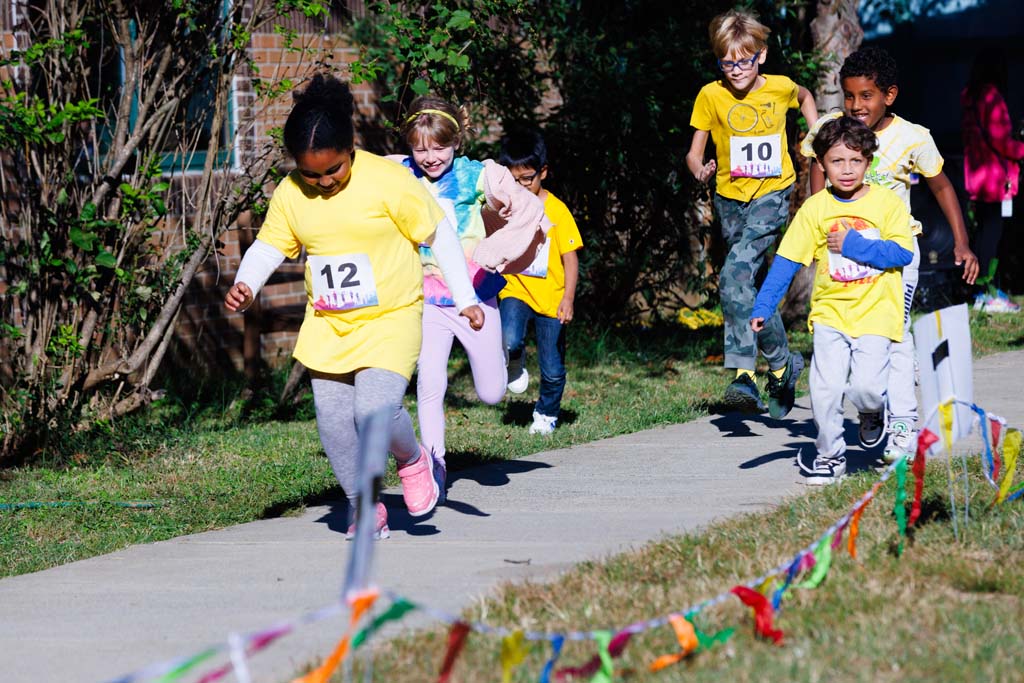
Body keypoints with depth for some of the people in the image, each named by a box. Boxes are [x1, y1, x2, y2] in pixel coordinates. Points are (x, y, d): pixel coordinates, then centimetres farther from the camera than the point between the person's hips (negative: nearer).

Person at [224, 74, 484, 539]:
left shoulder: (389, 181, -13)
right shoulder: (290, 194, 0)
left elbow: (439, 236, -6)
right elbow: (268, 246, 7)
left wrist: (465, 299, -6)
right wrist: (245, 286, -15)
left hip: (390, 321, -5)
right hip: (327, 326, 5)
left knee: (375, 410, -23)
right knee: (333, 422, 2)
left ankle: (413, 462, 10)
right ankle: (364, 506, 22)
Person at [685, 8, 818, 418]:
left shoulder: (781, 88, -3)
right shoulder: (711, 96, -5)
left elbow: (805, 97, 22)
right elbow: (693, 152, -2)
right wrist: (700, 170, -24)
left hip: (772, 196, -3)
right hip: (730, 199, 3)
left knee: (734, 277, -23)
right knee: (748, 286, 8)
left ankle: (744, 374, -19)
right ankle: (781, 365, 24)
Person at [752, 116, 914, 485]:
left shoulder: (887, 202, -2)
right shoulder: (815, 208, 1)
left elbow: (903, 253, -9)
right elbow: (787, 260, 2)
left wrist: (852, 244, -15)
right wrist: (763, 306, -4)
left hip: (876, 313, -2)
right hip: (831, 312, 2)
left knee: (865, 387, -14)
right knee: (825, 389, -8)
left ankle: (873, 413, 22)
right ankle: (829, 454, 13)